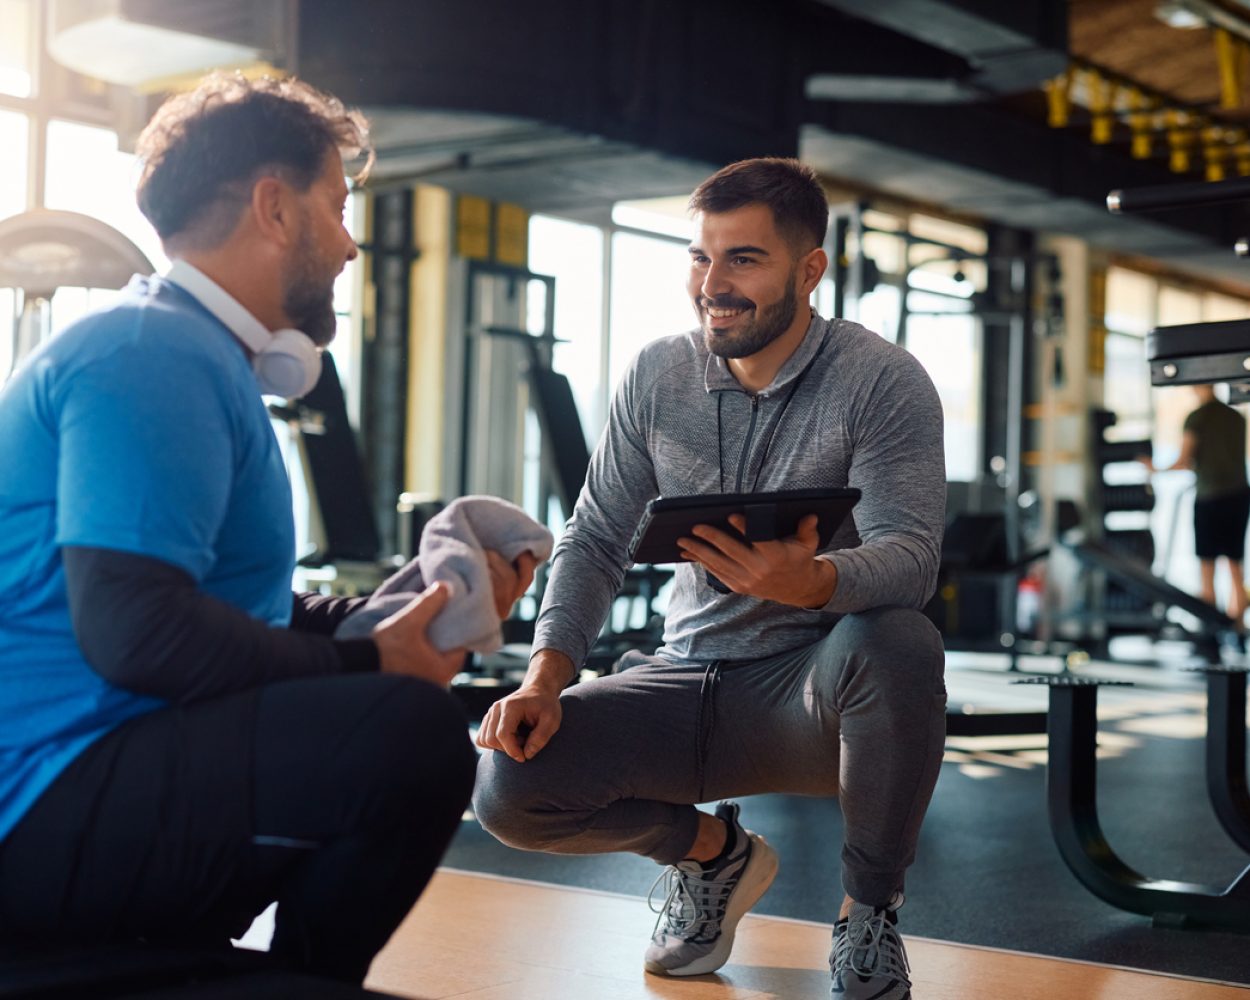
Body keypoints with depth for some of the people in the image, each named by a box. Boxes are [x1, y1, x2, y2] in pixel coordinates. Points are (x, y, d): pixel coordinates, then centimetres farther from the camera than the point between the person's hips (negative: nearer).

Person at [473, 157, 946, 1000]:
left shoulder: (884, 382, -10)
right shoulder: (656, 377, 3)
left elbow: (910, 554, -23)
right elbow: (596, 540, 4)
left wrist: (810, 582, -46)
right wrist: (547, 675, -13)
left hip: (819, 689, -3)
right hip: (689, 682, 4)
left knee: (895, 644, -39)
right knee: (508, 783, -19)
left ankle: (870, 912, -10)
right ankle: (712, 853, 14)